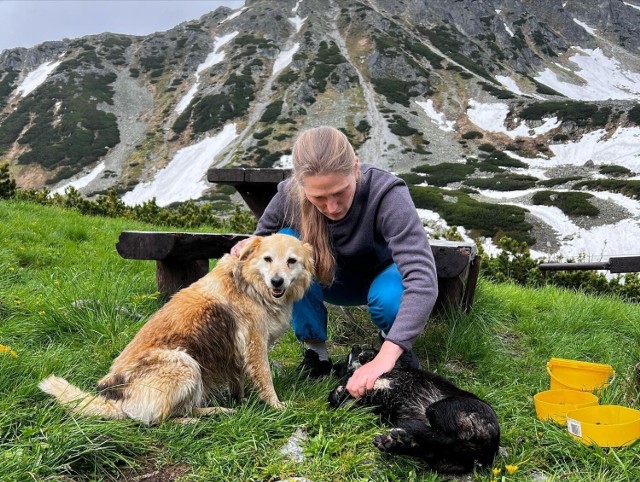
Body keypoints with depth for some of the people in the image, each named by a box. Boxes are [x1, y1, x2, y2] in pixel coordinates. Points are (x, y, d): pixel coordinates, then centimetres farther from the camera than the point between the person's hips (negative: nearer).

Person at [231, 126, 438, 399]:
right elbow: (262, 238, -4)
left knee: (389, 298, -38)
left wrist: (385, 357, -57)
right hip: (333, 280, 3)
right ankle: (315, 352, -10)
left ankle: (395, 346, 0)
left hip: (383, 274, -3)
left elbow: (423, 280, -45)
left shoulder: (387, 195, -37)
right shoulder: (289, 196, -26)